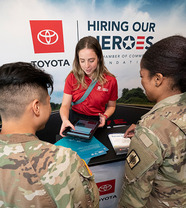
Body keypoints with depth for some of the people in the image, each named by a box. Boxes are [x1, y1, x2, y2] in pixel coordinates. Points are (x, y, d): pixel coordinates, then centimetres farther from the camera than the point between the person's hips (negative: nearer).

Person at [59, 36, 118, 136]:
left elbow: (111, 106, 8)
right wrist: (65, 119, -26)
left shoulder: (110, 80, -5)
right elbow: (65, 105, -6)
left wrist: (104, 116, -12)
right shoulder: (72, 77, -4)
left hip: (96, 121, 0)